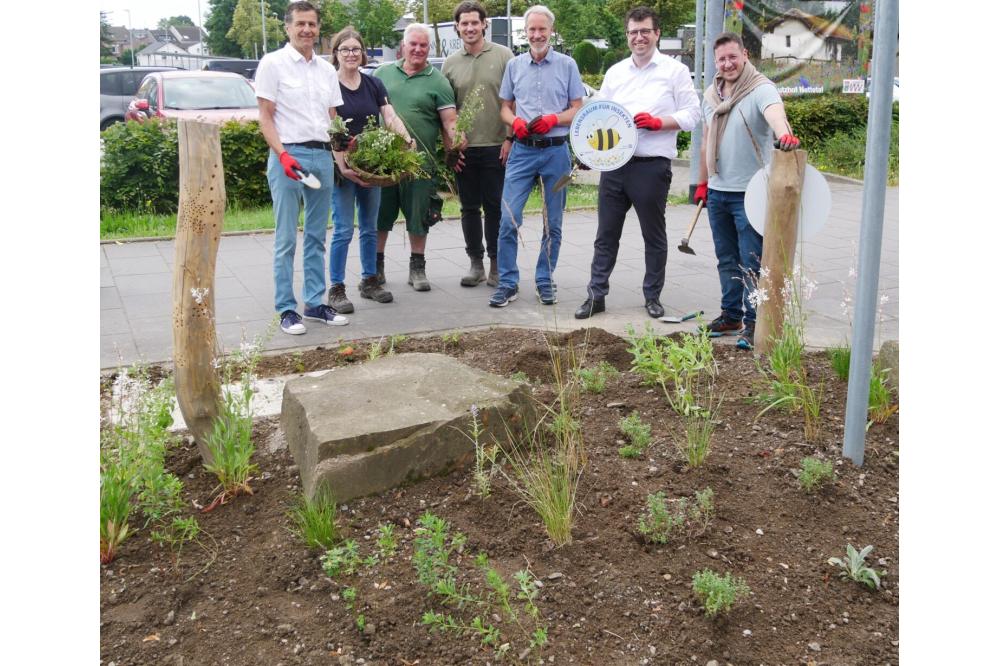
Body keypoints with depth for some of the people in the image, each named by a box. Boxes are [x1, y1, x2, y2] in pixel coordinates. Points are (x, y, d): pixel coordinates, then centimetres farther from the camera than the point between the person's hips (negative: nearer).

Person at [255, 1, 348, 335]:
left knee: (316, 236, 11)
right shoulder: (273, 63, -2)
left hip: (322, 156, 6)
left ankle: (315, 303, 19)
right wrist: (283, 155, -18)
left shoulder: (327, 69, 14)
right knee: (286, 239, -2)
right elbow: (265, 117, -6)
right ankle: (286, 309, 5)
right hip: (288, 156, -5)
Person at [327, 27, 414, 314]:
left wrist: (407, 140, -20)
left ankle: (369, 281, 26)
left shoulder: (374, 84, 8)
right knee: (344, 229, -4)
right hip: (343, 166, -5)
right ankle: (336, 289, 5)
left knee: (369, 227, 13)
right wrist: (343, 166, -21)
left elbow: (391, 117, -1)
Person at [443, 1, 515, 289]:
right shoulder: (450, 63, 8)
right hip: (463, 148, 3)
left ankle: (496, 264, 14)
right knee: (470, 208, 9)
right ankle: (476, 264, 19)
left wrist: (510, 138, -8)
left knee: (494, 207, 2)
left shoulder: (503, 55, -1)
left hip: (496, 146, -3)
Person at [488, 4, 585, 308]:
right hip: (522, 150, 1)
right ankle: (508, 283, 3)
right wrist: (515, 122, -9)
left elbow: (578, 109, 3)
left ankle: (545, 280, 20)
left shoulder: (567, 65, 4)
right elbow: (505, 106, 13)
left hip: (556, 151, 0)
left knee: (553, 223, 7)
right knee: (508, 219, -7)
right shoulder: (514, 65, 9)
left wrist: (553, 119, -15)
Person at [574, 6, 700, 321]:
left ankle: (652, 296, 22)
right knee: (606, 234, 7)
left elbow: (691, 115, -3)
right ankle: (596, 295, 14)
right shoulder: (615, 72, 13)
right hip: (614, 163, 4)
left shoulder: (675, 70, 1)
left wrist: (658, 122, -17)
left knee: (654, 235, 9)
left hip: (652, 165, -4)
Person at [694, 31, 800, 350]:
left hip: (749, 192, -7)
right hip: (717, 192, 7)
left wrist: (784, 134, -56)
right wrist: (702, 182, 20)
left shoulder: (760, 89, -12)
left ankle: (753, 323, 7)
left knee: (751, 263, -3)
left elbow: (774, 110, -35)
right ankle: (731, 315, 28)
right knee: (727, 260, 15)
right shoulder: (711, 94, 10)